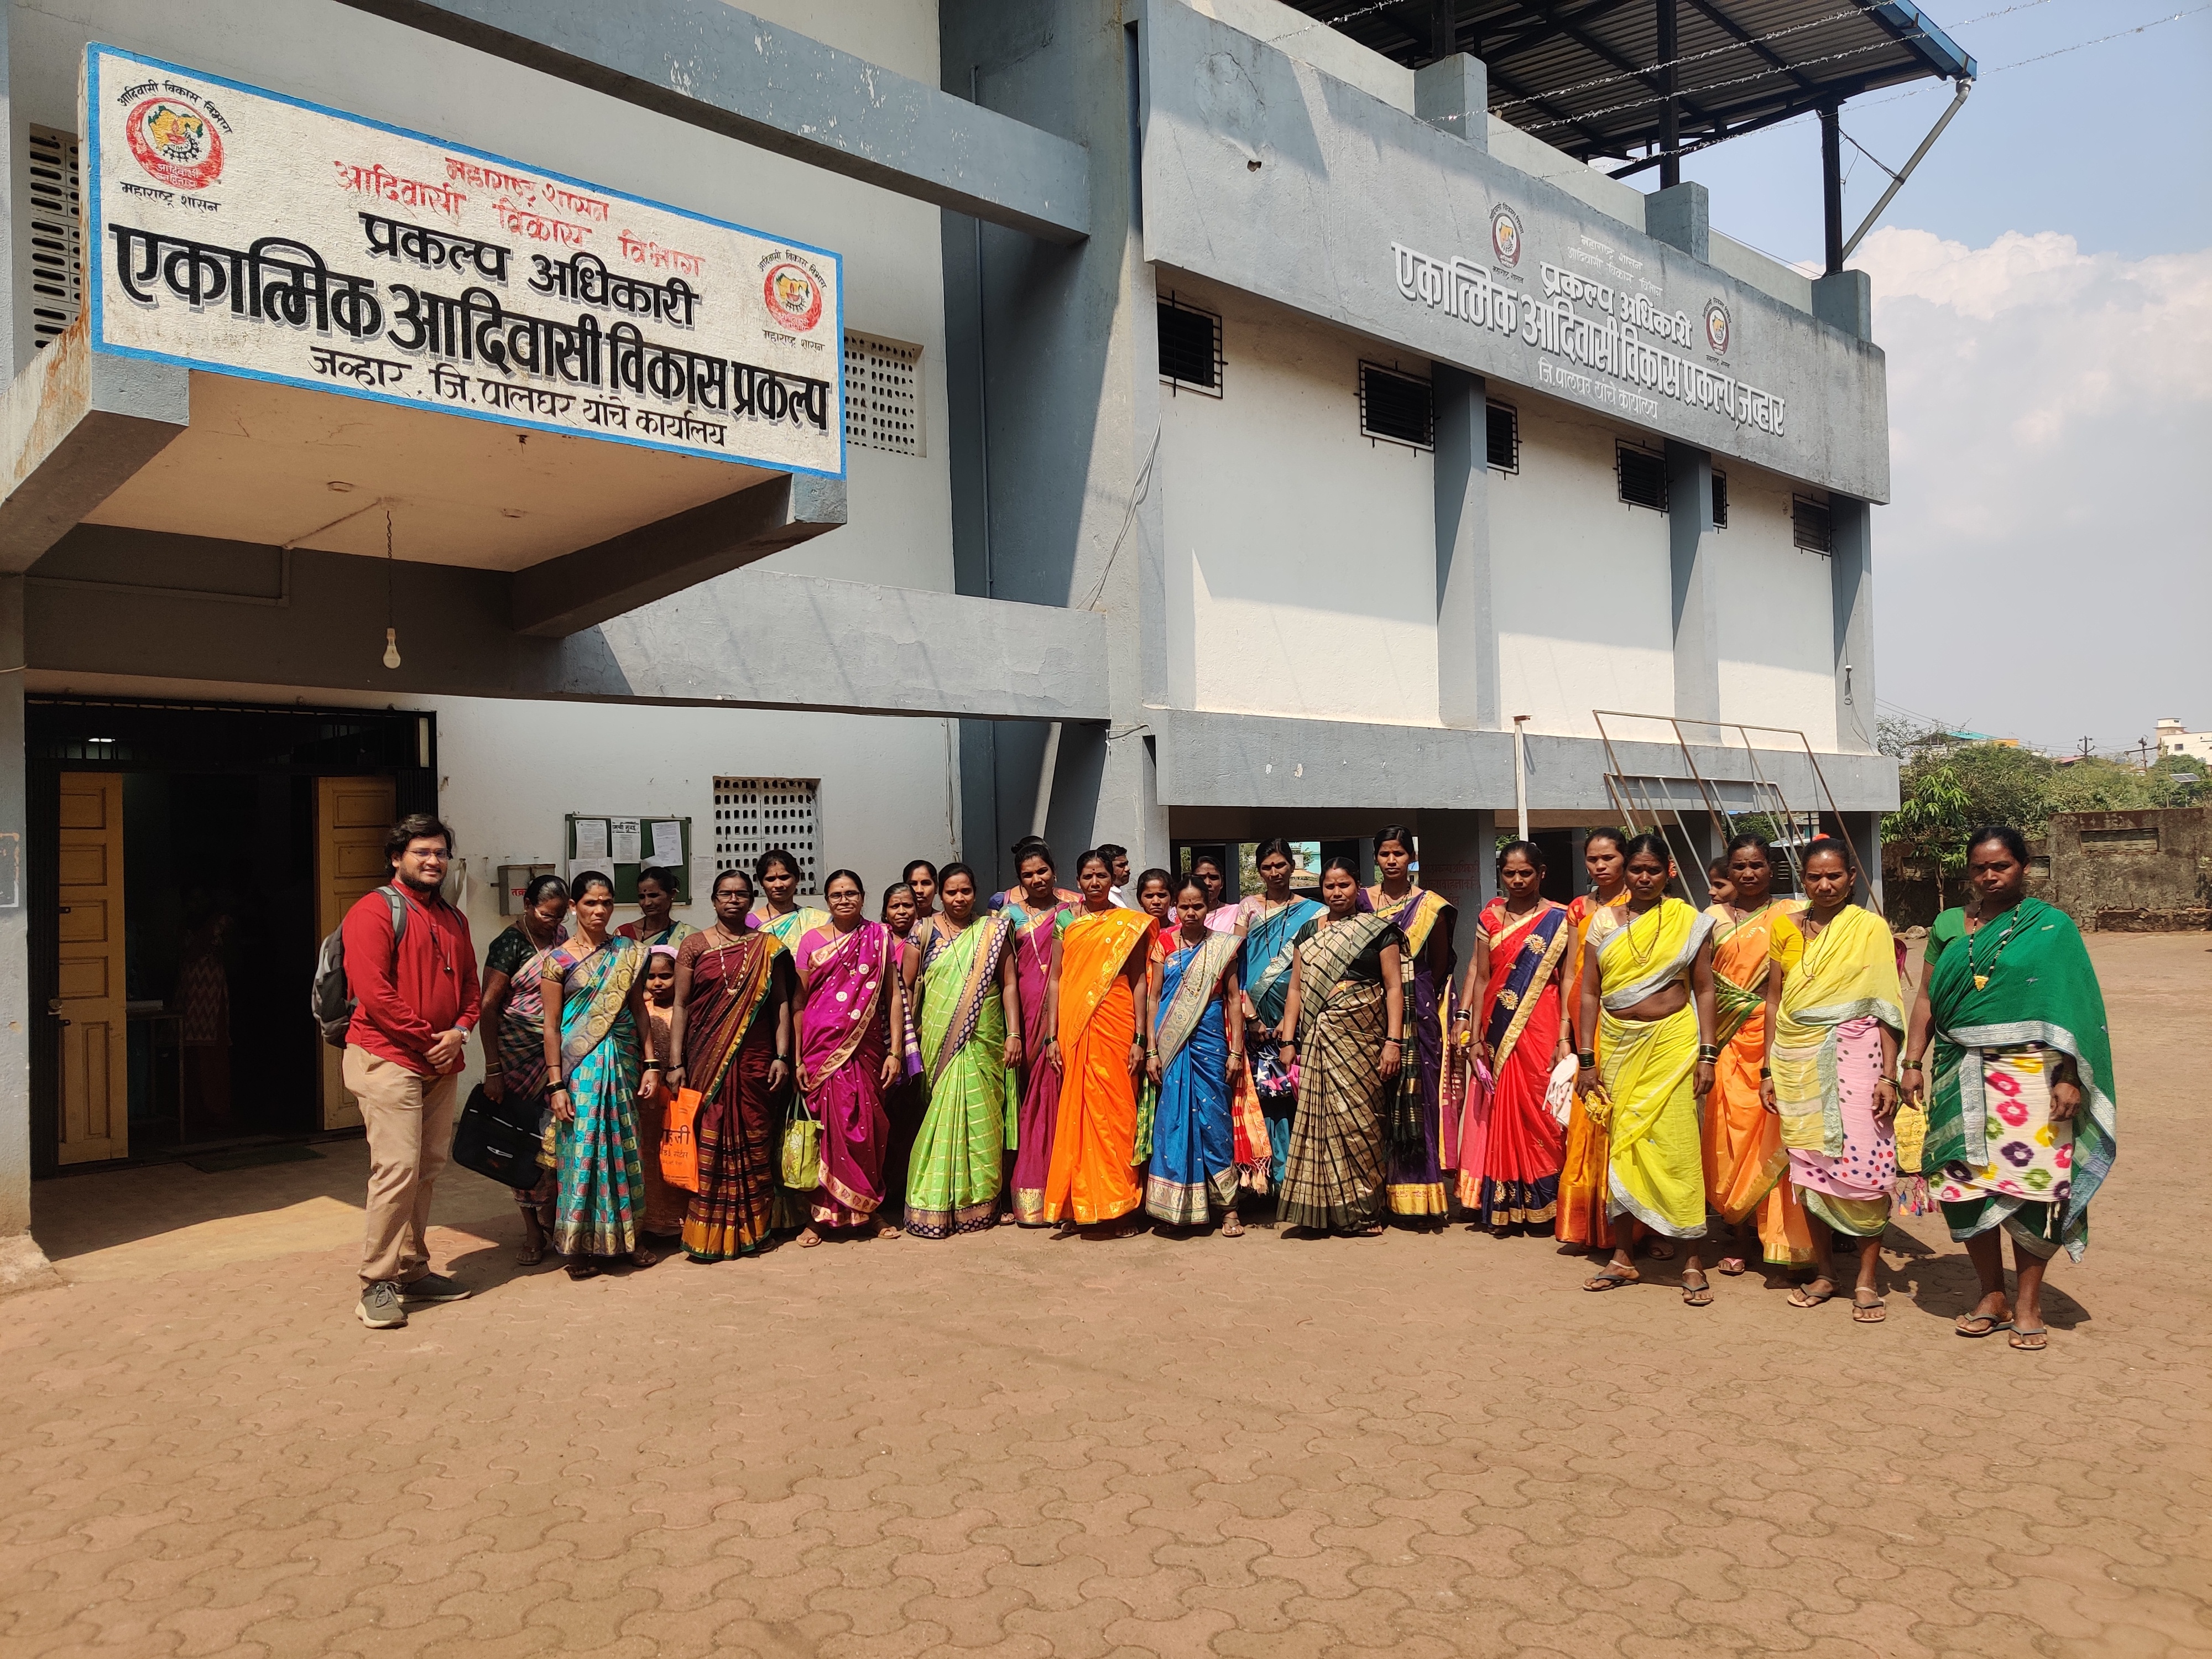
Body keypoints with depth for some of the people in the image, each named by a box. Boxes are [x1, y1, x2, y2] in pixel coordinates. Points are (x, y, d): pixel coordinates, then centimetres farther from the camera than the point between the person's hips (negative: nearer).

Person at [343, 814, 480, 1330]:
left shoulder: (453, 920, 17)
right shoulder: (375, 911, -7)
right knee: (398, 1168, -12)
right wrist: (427, 1038, -14)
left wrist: (459, 1031, -2)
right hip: (389, 1059, -8)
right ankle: (377, 1283, -4)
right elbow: (373, 991, -16)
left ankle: (413, 1271, 21)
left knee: (428, 1169, 11)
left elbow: (471, 986, 18)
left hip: (440, 1063, 8)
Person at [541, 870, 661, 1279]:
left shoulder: (628, 952, 5)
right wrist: (556, 1084, -9)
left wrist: (651, 1063, 4)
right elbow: (552, 1025, -5)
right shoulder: (559, 959, -4)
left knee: (624, 1148, 8)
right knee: (582, 1150, 0)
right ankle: (580, 1245, 12)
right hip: (580, 1065, -3)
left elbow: (639, 1010, 9)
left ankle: (628, 1235, 21)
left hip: (623, 1061, 3)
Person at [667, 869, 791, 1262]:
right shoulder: (694, 946, 4)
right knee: (708, 1143, -1)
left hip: (754, 1060, 1)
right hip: (706, 1061, -1)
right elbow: (681, 1006, 2)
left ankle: (749, 1230, 16)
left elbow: (781, 1004, 5)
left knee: (753, 1142, 4)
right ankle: (710, 1234, 8)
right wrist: (678, 1064, -4)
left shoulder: (767, 947, 7)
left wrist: (782, 1057, -4)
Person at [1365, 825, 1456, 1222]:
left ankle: (1420, 1197, 1)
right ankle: (1381, 1195, 6)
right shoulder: (1362, 902, 8)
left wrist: (1417, 995, 5)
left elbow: (1440, 963, 10)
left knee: (1417, 1094, -4)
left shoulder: (1430, 906, 5)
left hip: (1418, 1012, -1)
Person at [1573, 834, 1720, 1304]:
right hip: (1618, 1047, 3)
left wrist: (1707, 1055, -4)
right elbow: (1589, 994, 7)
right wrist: (1585, 1060, 2)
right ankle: (1622, 1256, 16)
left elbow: (1704, 990, 3)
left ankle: (1692, 1261, 4)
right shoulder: (1603, 924, 7)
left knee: (1675, 1147, -6)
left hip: (1672, 1044, -3)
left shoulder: (1689, 922, 2)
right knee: (1617, 1147, 5)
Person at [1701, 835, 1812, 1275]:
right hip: (1730, 1040, 2)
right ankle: (1736, 1236, 14)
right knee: (1732, 1132, 2)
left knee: (1776, 1135, -4)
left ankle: (1781, 1235, 9)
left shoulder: (1789, 914, 4)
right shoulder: (1714, 917, 10)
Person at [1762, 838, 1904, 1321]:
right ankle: (1823, 1272, 18)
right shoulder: (1786, 929, 9)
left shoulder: (1871, 928, 0)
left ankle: (1868, 1279, 6)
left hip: (1854, 1054, -3)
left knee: (1863, 1165, -6)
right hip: (1798, 1060, 3)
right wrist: (1768, 1070, 7)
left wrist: (1888, 1075, -10)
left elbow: (1886, 1007, -3)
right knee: (1810, 1166, 6)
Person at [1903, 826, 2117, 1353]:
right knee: (1964, 1185, 3)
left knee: (2031, 1185, -3)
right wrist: (1913, 1063, 4)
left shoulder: (2051, 927, 1)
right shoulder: (1949, 927, 11)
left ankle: (2028, 1304, 13)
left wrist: (2069, 1077, -12)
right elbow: (1926, 999, 11)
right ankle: (1992, 1295, 19)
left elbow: (2072, 1007, -4)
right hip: (1962, 1076, 3)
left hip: (2030, 1074, -3)